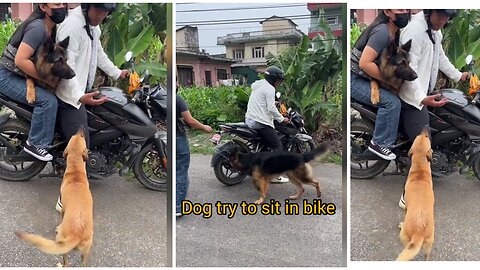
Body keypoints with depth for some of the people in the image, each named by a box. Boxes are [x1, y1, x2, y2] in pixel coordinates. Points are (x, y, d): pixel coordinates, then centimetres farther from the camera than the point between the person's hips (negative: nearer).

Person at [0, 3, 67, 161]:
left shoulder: (51, 28, 5)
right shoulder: (38, 27, -23)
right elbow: (20, 60, -29)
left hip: (22, 76, 9)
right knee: (48, 100, -23)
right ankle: (35, 143, -9)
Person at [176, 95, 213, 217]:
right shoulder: (177, 99, -15)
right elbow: (190, 121, -16)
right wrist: (204, 127, 2)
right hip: (179, 138, -6)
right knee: (181, 174, 4)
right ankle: (177, 207, 5)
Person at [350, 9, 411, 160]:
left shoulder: (394, 32, 9)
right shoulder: (382, 31, -21)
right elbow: (364, 63, -29)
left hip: (366, 78, 10)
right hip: (355, 80, -10)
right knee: (392, 102, -22)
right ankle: (379, 143, -8)